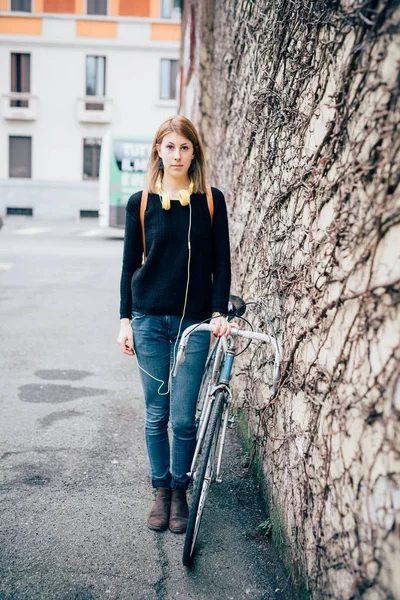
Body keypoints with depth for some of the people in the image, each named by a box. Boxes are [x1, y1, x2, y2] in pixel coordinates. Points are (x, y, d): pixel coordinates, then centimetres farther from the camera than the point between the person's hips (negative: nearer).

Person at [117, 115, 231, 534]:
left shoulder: (211, 201, 3)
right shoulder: (140, 202, 4)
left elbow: (221, 263, 3)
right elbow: (130, 265, 7)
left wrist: (219, 313, -7)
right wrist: (125, 319, 3)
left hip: (194, 323, -1)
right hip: (149, 320, 1)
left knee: (183, 418, 0)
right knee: (156, 415, 8)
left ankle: (181, 493, 21)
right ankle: (161, 491, 25)